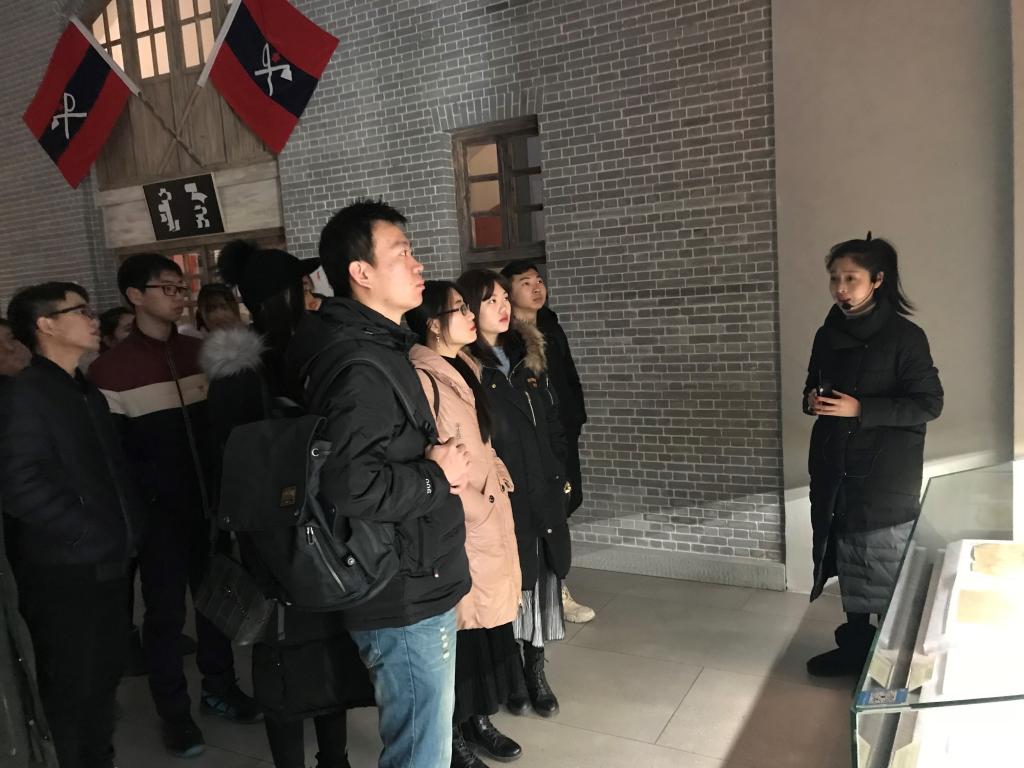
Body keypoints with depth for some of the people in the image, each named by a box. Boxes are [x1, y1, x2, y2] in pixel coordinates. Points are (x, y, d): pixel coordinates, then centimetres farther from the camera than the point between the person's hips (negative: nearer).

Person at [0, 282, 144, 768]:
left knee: (102, 681, 20)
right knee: (71, 692, 6)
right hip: (64, 574, -8)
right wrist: (92, 538, -16)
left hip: (108, 566, 8)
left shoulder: (88, 394, 14)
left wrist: (127, 529, 7)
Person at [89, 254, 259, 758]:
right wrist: (147, 496, -12)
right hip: (159, 510, -4)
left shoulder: (200, 354, 6)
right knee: (166, 610, 7)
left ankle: (219, 688, 34)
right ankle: (174, 711, 24)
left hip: (209, 502, 5)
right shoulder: (111, 369, -9)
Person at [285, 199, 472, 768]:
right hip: (405, 599, -10)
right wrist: (437, 477, -18)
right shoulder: (361, 366, -22)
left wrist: (430, 463, 6)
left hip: (415, 586, 10)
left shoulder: (374, 347, 11)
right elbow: (349, 486, -32)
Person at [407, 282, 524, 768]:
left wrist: (497, 471, 10)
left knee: (489, 620, 17)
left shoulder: (466, 367, 11)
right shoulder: (422, 378, -18)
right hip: (461, 528, -8)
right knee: (464, 631, 4)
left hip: (491, 519, 8)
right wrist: (481, 510, -13)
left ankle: (479, 720, 35)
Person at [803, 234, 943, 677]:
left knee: (886, 572, 2)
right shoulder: (828, 335, 7)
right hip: (836, 468, 6)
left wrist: (861, 409, -21)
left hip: (885, 477, -6)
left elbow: (929, 403, -12)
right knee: (850, 564, 15)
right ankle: (855, 646, 29)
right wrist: (812, 400, -5)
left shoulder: (904, 336, -11)